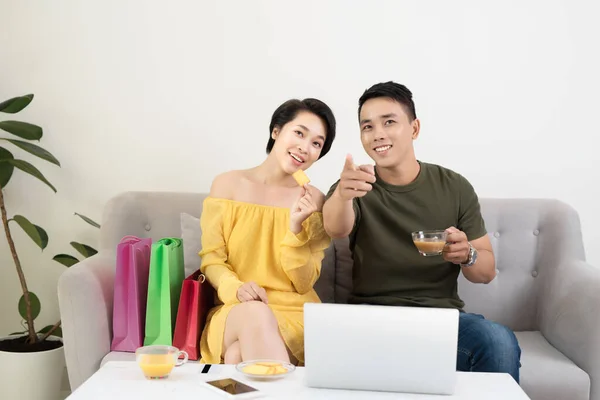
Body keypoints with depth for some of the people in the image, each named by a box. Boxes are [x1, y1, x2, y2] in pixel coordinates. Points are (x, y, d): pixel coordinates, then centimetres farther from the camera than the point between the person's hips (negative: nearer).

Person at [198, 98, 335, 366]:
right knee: (255, 313, -36)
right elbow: (211, 259, 0)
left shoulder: (314, 200, 2)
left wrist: (296, 228, -17)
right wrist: (235, 288, -22)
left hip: (294, 313, -1)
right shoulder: (227, 184, 3)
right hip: (233, 311, 2)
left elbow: (303, 284, -1)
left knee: (238, 356, -35)